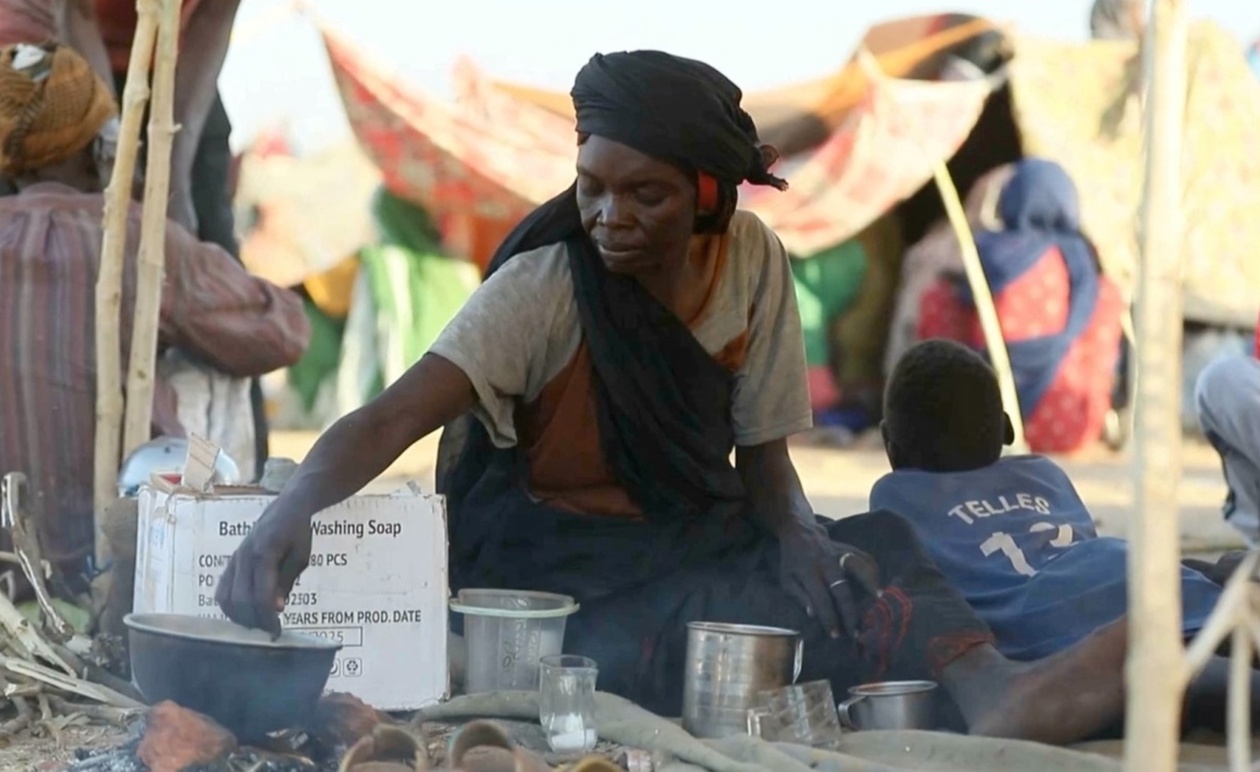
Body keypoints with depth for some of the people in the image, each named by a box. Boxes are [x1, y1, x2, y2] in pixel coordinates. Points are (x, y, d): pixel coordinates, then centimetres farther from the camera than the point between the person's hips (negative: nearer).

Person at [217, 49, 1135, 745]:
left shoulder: (752, 261, -3)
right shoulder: (545, 288, -16)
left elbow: (765, 457, 3)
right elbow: (393, 417, -28)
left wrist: (801, 538, -21)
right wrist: (291, 514, -48)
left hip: (688, 542, 4)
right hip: (554, 567, -4)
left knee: (873, 550, -26)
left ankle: (991, 691, -52)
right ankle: (995, 696, -49)